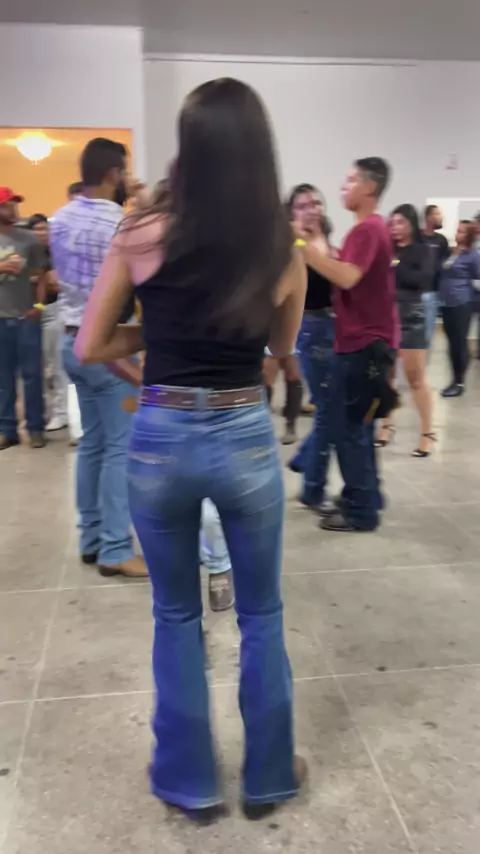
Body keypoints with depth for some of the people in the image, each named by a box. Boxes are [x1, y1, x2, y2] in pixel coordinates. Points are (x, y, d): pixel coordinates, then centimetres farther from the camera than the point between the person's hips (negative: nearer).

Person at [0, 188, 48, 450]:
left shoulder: (30, 239, 5)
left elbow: (40, 276, 5)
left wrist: (39, 305, -8)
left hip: (27, 317, -1)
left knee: (32, 375, 2)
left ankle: (36, 428, 10)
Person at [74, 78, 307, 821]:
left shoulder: (143, 239, -7)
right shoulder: (283, 251, -3)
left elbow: (90, 348, 1)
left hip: (160, 441, 0)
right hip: (246, 439, 1)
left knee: (177, 616, 19)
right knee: (261, 615, 19)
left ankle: (190, 782, 34)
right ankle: (268, 777, 36)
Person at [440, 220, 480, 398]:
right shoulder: (451, 252, 13)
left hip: (462, 304, -7)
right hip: (447, 303, 7)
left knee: (460, 343, -1)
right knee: (452, 343, 11)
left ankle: (460, 383, 6)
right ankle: (455, 380, 20)